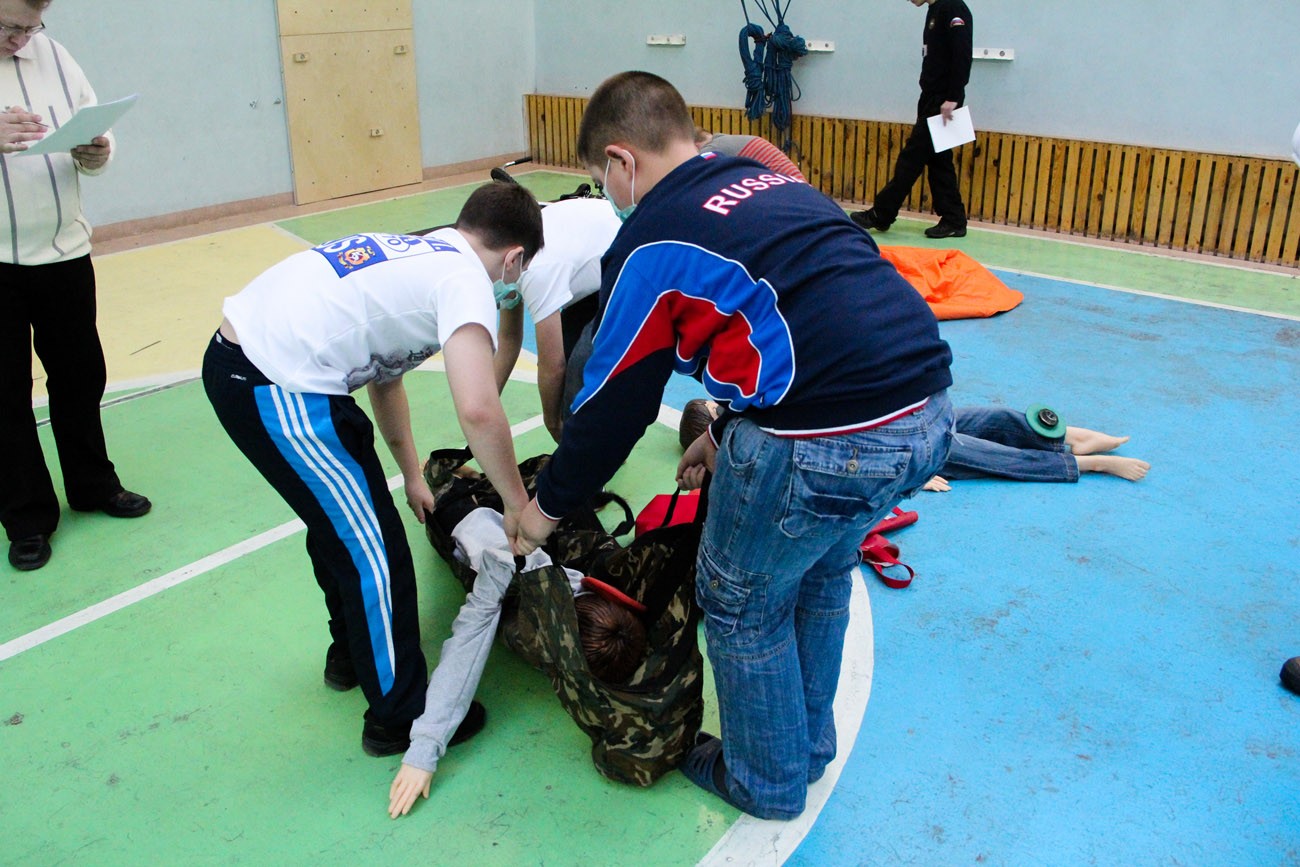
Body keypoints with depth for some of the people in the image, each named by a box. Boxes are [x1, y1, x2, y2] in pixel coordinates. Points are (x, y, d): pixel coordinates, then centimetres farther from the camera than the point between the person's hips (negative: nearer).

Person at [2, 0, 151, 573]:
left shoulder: (52, 55, 4)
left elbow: (95, 131, 8)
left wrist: (96, 153, -15)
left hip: (63, 251, 4)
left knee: (79, 376, 14)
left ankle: (93, 485, 33)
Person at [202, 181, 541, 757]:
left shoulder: (417, 252, 19)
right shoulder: (465, 277, -8)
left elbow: (384, 375, 28)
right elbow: (477, 411, -22)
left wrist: (412, 477, 33)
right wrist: (518, 504, -7)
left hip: (236, 352, 10)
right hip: (275, 391, -10)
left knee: (340, 520, 26)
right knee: (373, 551, 2)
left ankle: (352, 652, 46)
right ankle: (400, 718, 19)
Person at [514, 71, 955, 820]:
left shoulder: (654, 240, -2)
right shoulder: (770, 184, 19)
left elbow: (614, 403, 4)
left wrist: (547, 506, 20)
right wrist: (728, 436, 32)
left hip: (825, 443, -8)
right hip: (927, 413, 8)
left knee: (742, 607, 18)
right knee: (820, 578, 30)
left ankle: (768, 782, 38)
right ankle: (809, 748, 50)